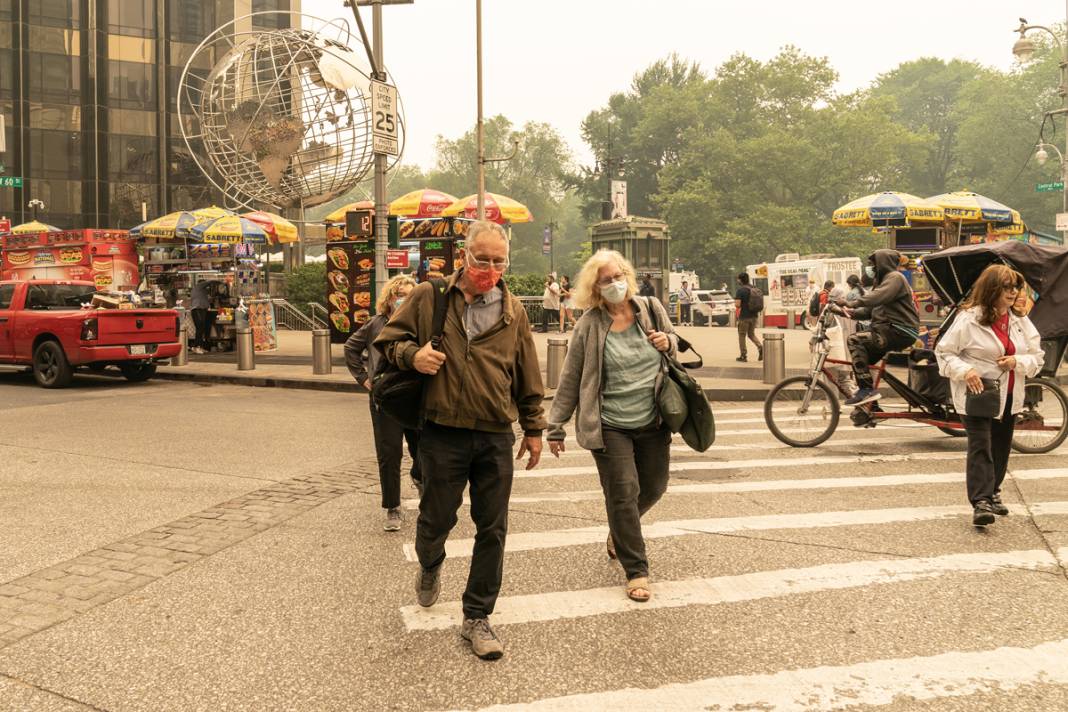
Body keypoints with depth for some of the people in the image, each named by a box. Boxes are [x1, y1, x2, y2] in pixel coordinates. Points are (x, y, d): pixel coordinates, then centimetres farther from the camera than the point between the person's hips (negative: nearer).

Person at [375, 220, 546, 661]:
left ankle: (477, 618, 20)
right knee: (436, 518, 10)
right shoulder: (428, 297, 0)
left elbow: (528, 377, 12)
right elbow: (389, 339, 7)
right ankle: (430, 565, 47)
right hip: (442, 434, -2)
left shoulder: (513, 311, 6)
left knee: (492, 530, 5)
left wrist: (533, 428, 13)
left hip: (496, 438, 2)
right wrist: (411, 354, -14)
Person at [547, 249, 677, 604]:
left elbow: (675, 345, 18)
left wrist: (668, 343, -8)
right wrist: (556, 427, -3)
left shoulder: (651, 308, 0)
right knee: (623, 494, -2)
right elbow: (570, 379, -4)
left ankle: (619, 532, 44)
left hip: (653, 421, 4)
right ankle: (636, 571, 12)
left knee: (654, 488, 15)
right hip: (610, 425, -4)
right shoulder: (589, 325, -8)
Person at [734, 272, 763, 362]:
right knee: (751, 334, 18)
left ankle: (743, 356, 9)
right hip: (754, 315, 6)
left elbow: (737, 305, -20)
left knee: (742, 335, 6)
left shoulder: (740, 290, -14)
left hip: (744, 316, -6)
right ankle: (760, 346, -6)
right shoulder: (754, 289, 8)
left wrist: (735, 305, 1)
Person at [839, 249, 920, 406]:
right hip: (888, 330, 10)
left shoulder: (895, 277, -8)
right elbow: (869, 309, 17)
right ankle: (870, 405, 17)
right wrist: (852, 313, -1)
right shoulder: (881, 280, 25)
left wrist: (850, 303, -28)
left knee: (855, 340, -23)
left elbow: (877, 297, -27)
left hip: (901, 333, -10)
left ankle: (867, 389, -25)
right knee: (862, 359, 10)